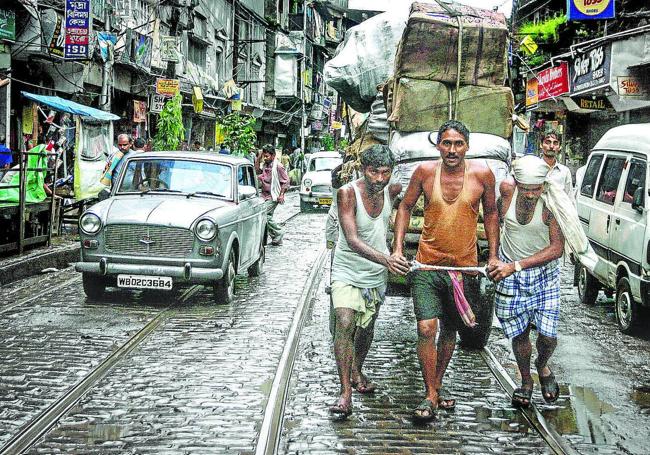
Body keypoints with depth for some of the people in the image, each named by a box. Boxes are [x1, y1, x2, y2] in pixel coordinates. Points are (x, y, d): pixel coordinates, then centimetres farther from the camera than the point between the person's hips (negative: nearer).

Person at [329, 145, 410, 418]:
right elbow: (353, 241, -33)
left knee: (366, 328, 18)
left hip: (377, 274, 5)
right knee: (345, 324, -20)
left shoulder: (392, 191, -9)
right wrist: (386, 260, -47)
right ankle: (345, 393, -19)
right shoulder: (348, 193, -23)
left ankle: (356, 373, 42)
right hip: (347, 271, -4)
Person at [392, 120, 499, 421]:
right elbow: (405, 207, 7)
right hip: (427, 266, -1)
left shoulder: (481, 174, -4)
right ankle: (430, 396, -2)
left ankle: (436, 386, 31)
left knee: (450, 330, 13)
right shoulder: (425, 172, -5)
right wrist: (397, 249, -1)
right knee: (426, 328, -13)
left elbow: (490, 213, 9)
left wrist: (493, 256, 6)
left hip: (464, 268, 1)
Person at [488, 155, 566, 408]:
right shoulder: (507, 189, -13)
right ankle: (526, 382, 32)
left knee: (548, 334, -5)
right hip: (509, 274, 2)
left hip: (544, 275, -2)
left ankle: (542, 368, 28)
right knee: (519, 333, 8)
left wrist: (517, 265, -22)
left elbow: (557, 248, -19)